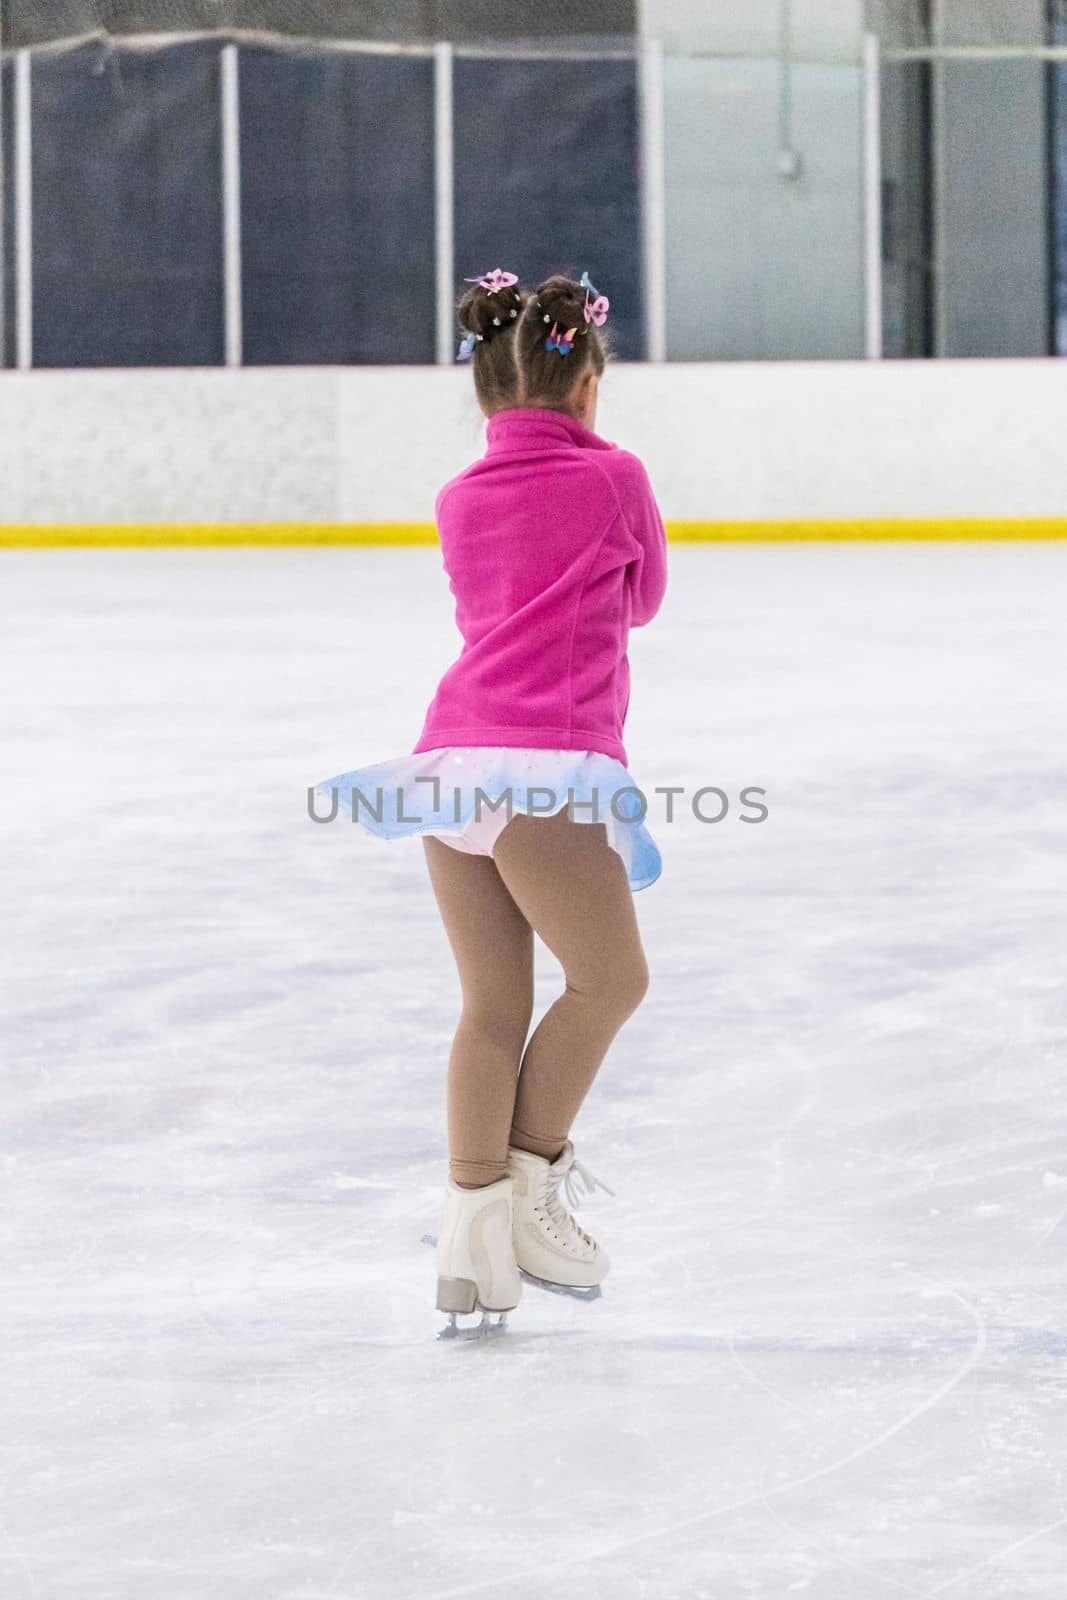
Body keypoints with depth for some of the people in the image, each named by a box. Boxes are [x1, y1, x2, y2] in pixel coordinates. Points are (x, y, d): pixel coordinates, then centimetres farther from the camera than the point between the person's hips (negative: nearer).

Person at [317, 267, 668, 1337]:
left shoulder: (460, 500, 17)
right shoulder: (613, 477, 4)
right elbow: (643, 599, 21)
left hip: (452, 761, 6)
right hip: (548, 767, -6)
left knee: (492, 1003, 9)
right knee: (610, 978, 10)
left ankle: (475, 1213, 2)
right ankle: (532, 1181, 10)